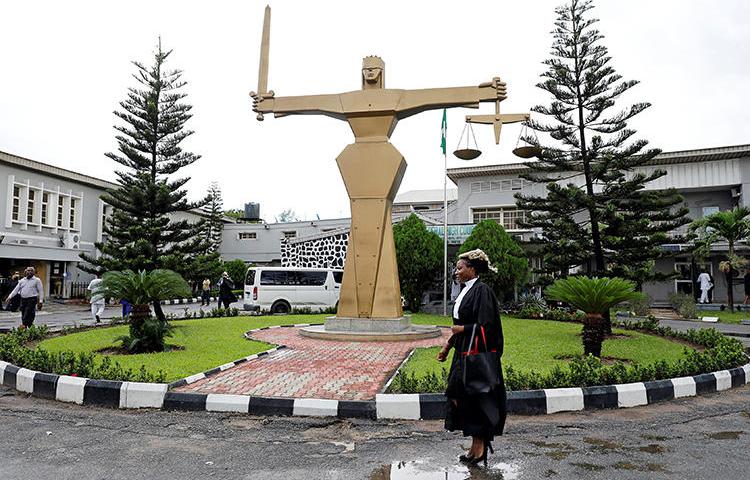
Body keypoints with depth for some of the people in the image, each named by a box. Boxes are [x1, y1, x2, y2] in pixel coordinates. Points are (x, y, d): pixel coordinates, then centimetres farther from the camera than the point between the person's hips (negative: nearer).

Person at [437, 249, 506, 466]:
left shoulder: (482, 291, -16)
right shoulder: (465, 290, 12)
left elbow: (486, 326, -22)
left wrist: (462, 329, -13)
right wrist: (448, 345, 19)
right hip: (464, 352, 9)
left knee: (472, 398, -1)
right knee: (462, 398, 12)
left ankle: (480, 445, 12)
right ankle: (476, 446, 23)